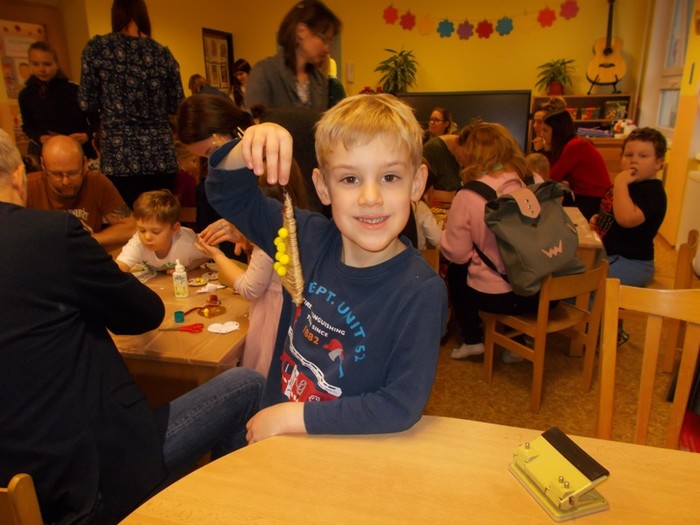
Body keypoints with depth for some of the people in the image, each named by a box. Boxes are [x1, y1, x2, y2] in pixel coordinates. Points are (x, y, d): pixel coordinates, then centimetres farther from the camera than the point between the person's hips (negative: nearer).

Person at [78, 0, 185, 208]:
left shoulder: (97, 48, 0)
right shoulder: (163, 53, 6)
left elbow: (87, 104, 1)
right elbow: (177, 105, 9)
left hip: (120, 156, -2)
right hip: (161, 155, 2)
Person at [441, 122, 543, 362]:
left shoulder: (467, 197, -18)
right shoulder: (536, 184, -6)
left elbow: (456, 254, -8)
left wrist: (445, 231, 11)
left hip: (495, 296, -3)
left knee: (455, 274, 26)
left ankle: (473, 341, 28)